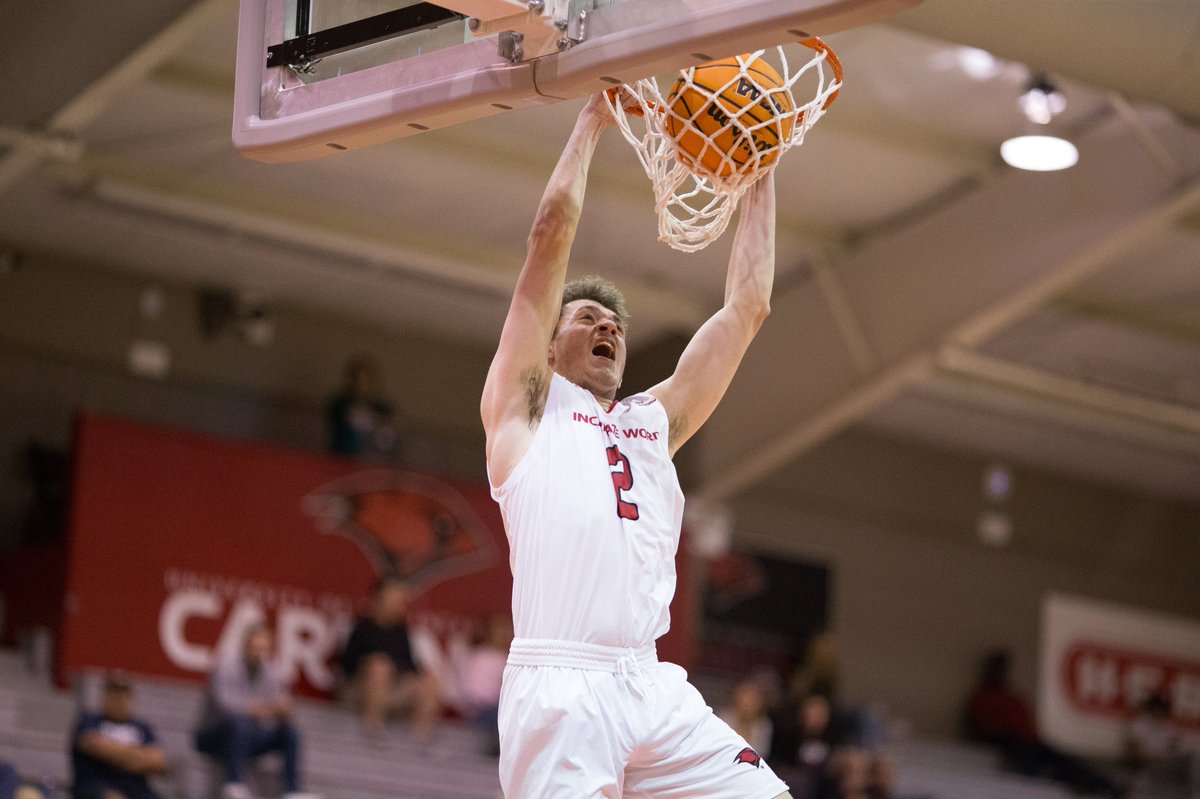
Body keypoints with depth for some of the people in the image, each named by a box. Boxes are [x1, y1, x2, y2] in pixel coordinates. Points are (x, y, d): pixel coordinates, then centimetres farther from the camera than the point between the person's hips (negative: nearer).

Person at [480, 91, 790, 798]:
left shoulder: (654, 422, 28)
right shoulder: (526, 406, 15)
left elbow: (748, 306, 29)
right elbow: (553, 233, 10)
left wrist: (760, 175, 31)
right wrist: (595, 116, 17)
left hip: (656, 692, 5)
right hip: (559, 688, -5)